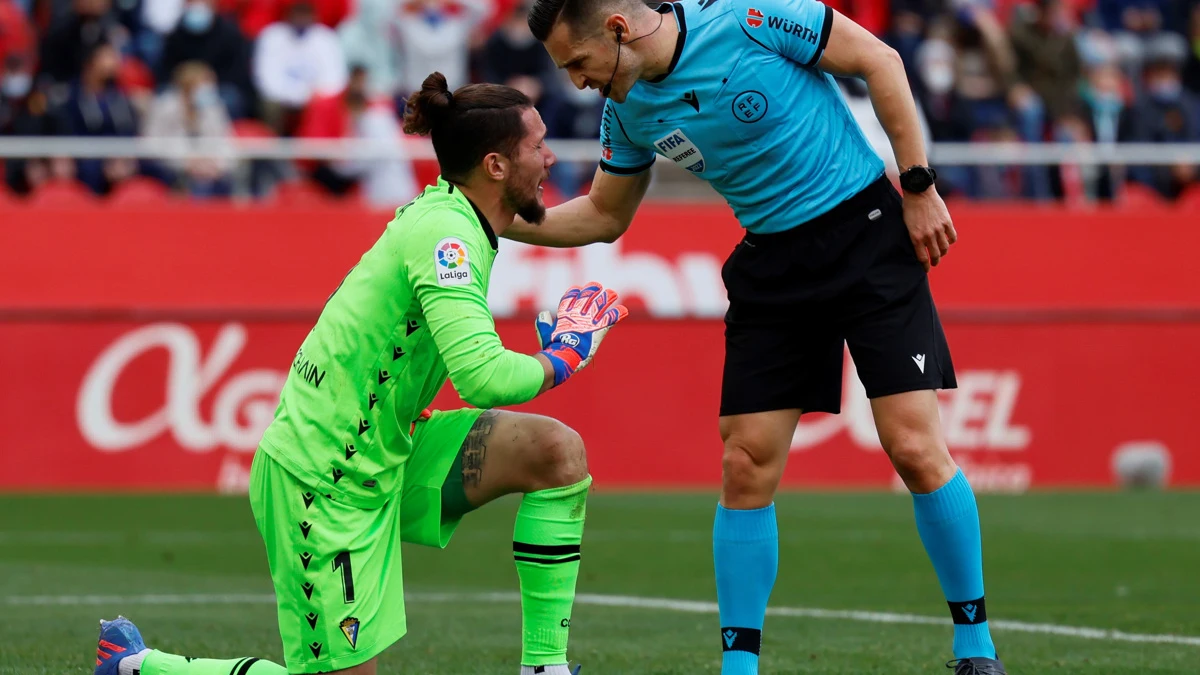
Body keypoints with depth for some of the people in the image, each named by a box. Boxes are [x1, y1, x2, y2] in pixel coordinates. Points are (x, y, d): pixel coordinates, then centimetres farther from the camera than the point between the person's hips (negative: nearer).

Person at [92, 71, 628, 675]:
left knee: (559, 451, -3)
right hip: (323, 480, -10)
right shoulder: (446, 234, -22)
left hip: (382, 451, 10)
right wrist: (560, 362, -15)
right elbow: (482, 376, -34)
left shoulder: (446, 213, 7)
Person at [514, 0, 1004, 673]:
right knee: (746, 468, -3)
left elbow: (878, 60, -11)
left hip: (866, 230, -5)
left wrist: (919, 186, -11)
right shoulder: (628, 110, 1)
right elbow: (604, 216, 17)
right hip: (771, 260, 5)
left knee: (916, 447, -11)